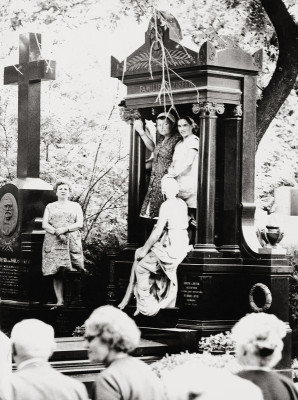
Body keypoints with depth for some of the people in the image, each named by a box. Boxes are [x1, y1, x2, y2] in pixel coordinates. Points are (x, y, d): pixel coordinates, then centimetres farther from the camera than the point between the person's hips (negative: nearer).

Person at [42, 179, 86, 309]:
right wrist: (57, 233, -12)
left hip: (72, 243, 0)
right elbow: (44, 224, 5)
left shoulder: (75, 206, 14)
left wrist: (64, 229, -12)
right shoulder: (50, 207, 16)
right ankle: (59, 301, -7)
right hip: (53, 243, 1)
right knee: (56, 273, -6)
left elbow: (79, 224, 2)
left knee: (72, 272, -10)